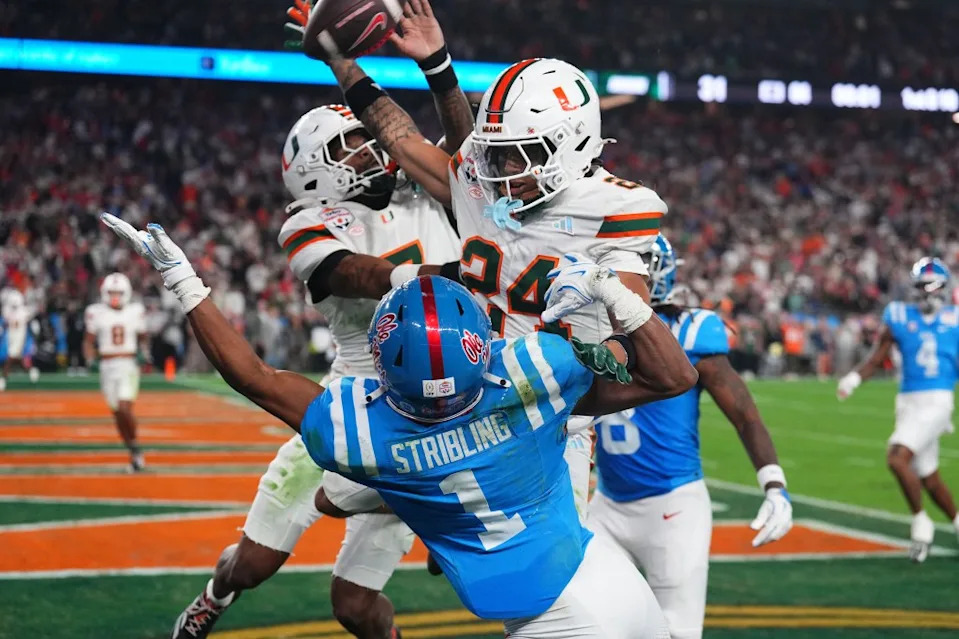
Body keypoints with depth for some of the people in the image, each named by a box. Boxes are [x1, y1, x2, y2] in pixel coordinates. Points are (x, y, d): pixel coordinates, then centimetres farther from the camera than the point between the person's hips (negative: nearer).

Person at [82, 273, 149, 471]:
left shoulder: (136, 311, 3)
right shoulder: (96, 312, 1)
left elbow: (142, 338, 15)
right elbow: (89, 341, 7)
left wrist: (144, 353, -3)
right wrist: (90, 359, -10)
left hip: (129, 365, -2)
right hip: (107, 365, 2)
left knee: (125, 408, -18)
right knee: (117, 412, 6)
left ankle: (135, 447, 2)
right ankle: (134, 454, 21)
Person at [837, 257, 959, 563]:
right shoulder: (899, 316, 5)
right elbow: (877, 358, 6)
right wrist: (855, 377, -11)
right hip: (908, 401, 4)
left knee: (897, 457, -22)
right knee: (928, 478, 12)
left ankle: (920, 522, -5)